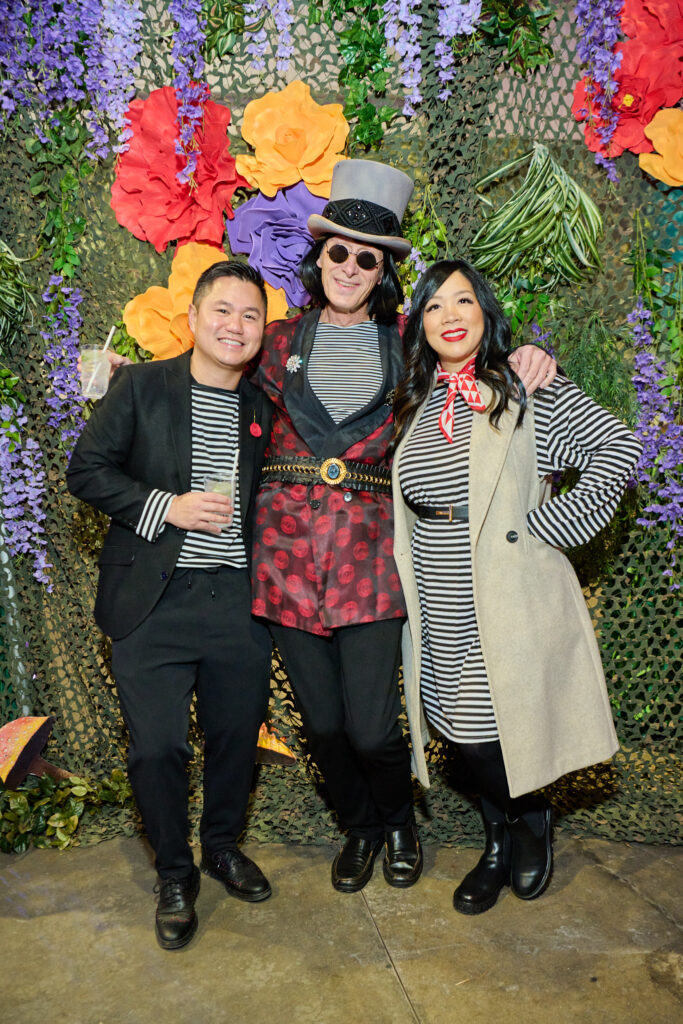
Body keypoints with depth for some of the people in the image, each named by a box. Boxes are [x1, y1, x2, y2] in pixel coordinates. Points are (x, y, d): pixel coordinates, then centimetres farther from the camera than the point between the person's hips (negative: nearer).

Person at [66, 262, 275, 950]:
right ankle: (174, 874, 25)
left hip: (237, 603, 4)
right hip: (153, 604, -3)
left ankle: (223, 845, 40)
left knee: (237, 734, 13)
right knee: (157, 746, 1)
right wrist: (166, 506, -16)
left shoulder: (262, 409, 11)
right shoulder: (140, 387, -1)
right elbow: (86, 471, -4)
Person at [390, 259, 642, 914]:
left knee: (503, 733, 3)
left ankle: (532, 819, 37)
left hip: (511, 609, -4)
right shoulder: (415, 404, 10)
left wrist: (546, 527, -12)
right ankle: (500, 844, 39)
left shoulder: (526, 388, -5)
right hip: (441, 620, 5)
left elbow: (617, 448, -6)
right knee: (464, 736, 13)